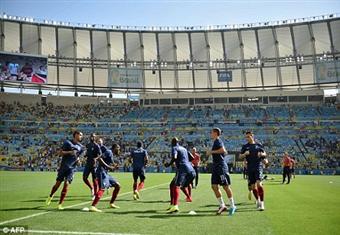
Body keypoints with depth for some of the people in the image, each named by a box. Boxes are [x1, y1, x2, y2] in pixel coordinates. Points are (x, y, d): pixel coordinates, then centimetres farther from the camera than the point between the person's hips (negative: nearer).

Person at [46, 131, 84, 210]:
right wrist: (70, 152, -22)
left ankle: (60, 204, 0)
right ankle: (50, 196, 36)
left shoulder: (80, 147, 9)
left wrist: (78, 159, -1)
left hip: (71, 168, 2)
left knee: (66, 184, -8)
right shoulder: (67, 142, -4)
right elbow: (60, 153, -9)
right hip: (63, 166, -2)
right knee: (58, 183, 6)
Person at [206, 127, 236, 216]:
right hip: (216, 167, 10)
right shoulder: (215, 142, 19)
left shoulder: (218, 141, -10)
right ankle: (222, 205, 11)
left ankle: (232, 206, 8)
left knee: (226, 186, -2)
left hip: (221, 167, -10)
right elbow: (224, 152, 27)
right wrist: (211, 153, 22)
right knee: (214, 186, 5)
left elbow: (223, 150, -27)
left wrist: (212, 151, -19)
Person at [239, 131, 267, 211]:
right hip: (250, 168, 3)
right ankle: (258, 200, 30)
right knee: (253, 186, 7)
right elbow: (240, 156, 9)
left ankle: (262, 203, -9)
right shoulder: (245, 146, 9)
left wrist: (261, 154, -7)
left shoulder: (258, 145, 6)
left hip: (258, 166, -2)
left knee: (259, 184, -18)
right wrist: (244, 154, -12)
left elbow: (265, 154, 15)